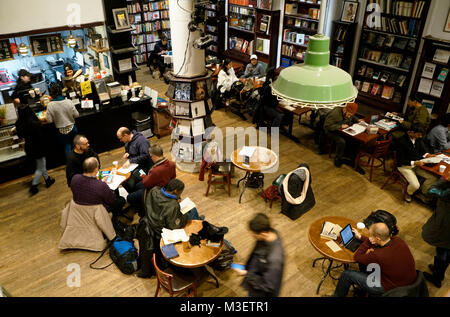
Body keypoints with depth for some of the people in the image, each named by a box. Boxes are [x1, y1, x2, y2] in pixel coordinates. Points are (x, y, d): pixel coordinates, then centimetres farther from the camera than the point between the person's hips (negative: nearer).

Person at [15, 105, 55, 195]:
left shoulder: (19, 124, -10)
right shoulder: (34, 123, -30)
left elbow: (20, 135, 6)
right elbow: (40, 137, -22)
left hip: (29, 147, 7)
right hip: (37, 148, -7)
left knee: (42, 165, 25)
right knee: (40, 168, 12)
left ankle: (48, 180, 39)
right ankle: (33, 187, 16)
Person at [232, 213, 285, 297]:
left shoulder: (274, 258, -43)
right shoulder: (270, 233, -20)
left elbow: (267, 286, -30)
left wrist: (246, 274, -25)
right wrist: (247, 266, 9)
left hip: (262, 293, -6)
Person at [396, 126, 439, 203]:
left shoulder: (418, 138, -5)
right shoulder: (401, 142, -24)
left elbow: (422, 149, 14)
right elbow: (400, 161, -20)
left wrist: (426, 154, -9)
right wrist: (414, 163, -29)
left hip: (417, 163, 7)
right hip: (405, 166, -6)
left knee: (434, 177, -9)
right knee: (415, 185, -23)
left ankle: (423, 193, 16)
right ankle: (408, 193, 14)